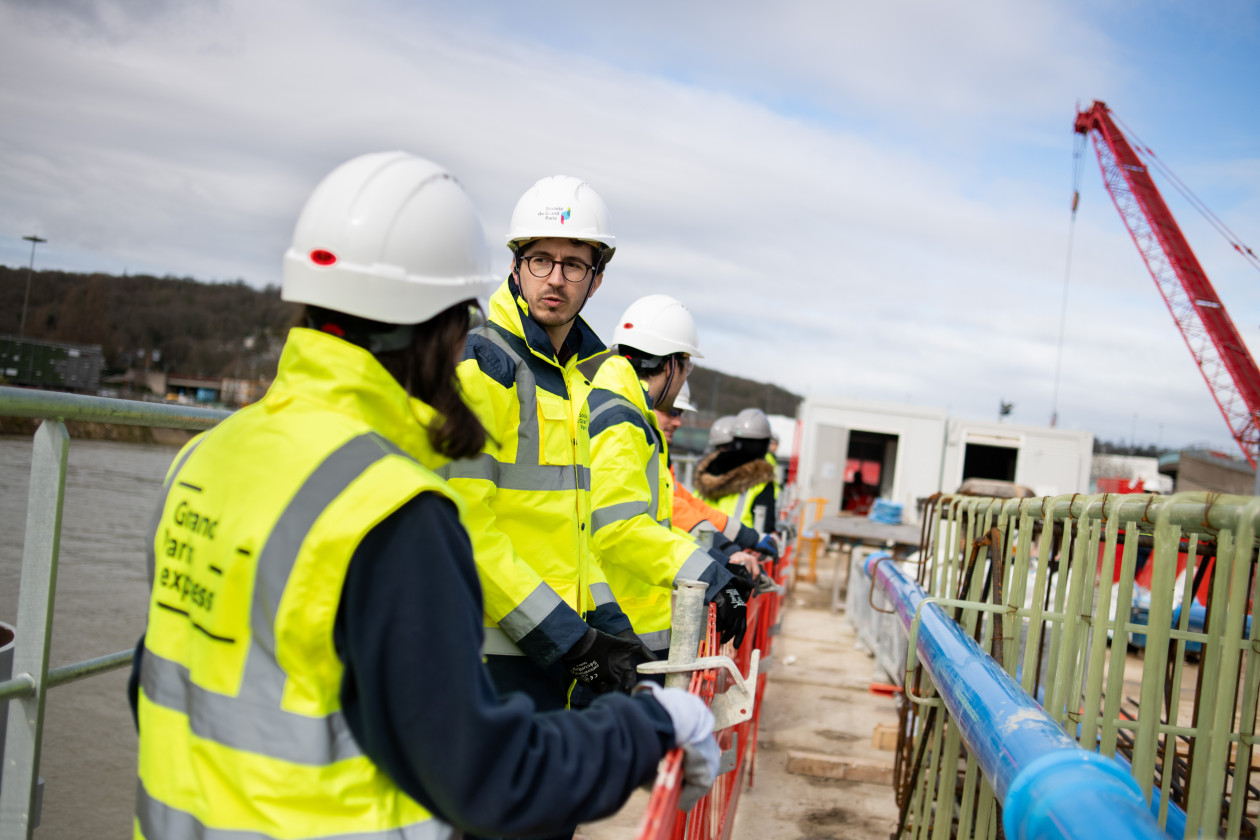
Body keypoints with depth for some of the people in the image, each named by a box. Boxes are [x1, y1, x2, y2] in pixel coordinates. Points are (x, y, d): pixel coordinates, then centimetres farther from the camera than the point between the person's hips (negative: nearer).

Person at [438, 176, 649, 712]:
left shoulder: (573, 377, 14)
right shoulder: (481, 363, -13)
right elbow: (466, 523, -19)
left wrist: (608, 623, 8)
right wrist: (569, 640, -19)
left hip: (554, 650, 8)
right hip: (497, 651, -8)